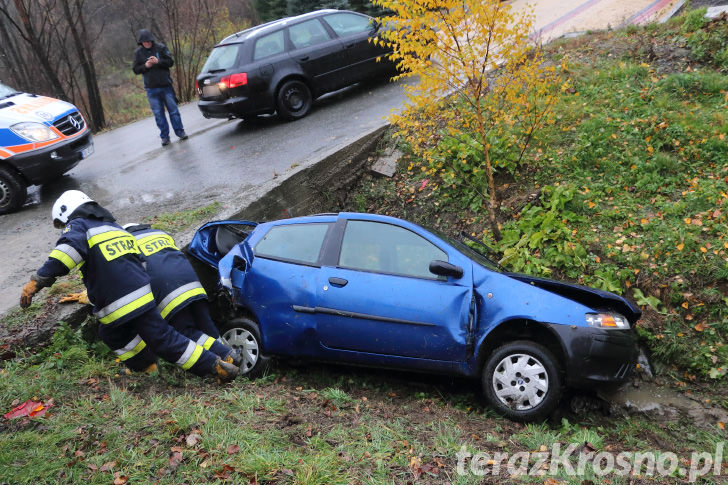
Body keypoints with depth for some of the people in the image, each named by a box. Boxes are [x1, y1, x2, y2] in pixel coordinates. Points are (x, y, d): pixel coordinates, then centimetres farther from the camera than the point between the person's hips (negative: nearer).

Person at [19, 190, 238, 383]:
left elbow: (68, 250, -21)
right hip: (142, 294, 6)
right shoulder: (115, 227, 27)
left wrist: (38, 280, -25)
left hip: (116, 307, -6)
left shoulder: (78, 226, 3)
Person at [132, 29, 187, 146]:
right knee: (158, 113, 3)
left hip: (166, 85, -1)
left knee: (173, 109, 3)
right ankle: (164, 136, 8)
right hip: (151, 88, 1)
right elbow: (136, 70, 5)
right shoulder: (138, 52, 5)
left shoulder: (161, 47, 0)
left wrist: (158, 61, -18)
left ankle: (180, 131, 14)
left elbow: (170, 62, -2)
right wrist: (145, 66, -14)